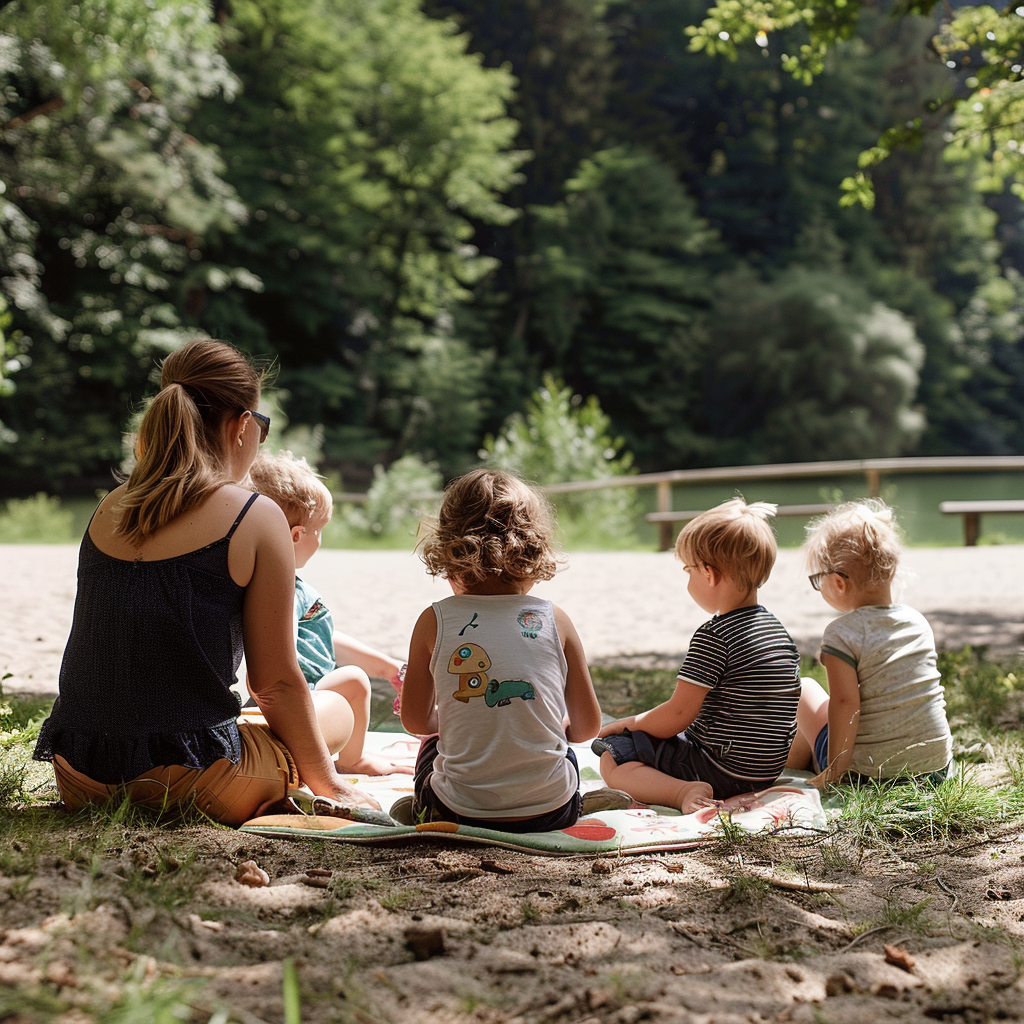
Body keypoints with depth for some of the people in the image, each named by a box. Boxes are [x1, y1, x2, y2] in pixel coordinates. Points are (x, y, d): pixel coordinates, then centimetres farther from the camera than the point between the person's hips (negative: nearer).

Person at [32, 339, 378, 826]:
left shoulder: (111, 507, 7)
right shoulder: (256, 519, -10)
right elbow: (276, 683, -4)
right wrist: (329, 785, 8)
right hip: (184, 783, -6)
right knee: (336, 711, 21)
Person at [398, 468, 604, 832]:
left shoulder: (434, 622, -5)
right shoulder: (555, 621, -3)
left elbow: (416, 721, 6)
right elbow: (587, 726, 4)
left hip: (460, 814, 0)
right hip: (552, 810, 1)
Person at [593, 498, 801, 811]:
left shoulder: (713, 636, -19)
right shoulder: (777, 629, 8)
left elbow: (676, 716, -19)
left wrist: (628, 724, 1)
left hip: (721, 770, -10)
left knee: (612, 760, -2)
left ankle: (684, 791, -21)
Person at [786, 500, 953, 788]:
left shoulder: (842, 633, -14)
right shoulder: (919, 623, 5)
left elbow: (844, 703, -19)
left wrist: (834, 773, -15)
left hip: (867, 772, -6)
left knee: (807, 689, 15)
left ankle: (794, 764, 36)